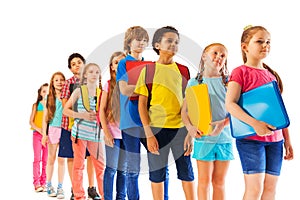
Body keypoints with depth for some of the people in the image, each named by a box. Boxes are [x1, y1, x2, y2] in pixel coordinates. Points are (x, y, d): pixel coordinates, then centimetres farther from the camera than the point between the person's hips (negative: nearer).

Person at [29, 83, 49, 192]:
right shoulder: (36, 105, 7)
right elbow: (31, 121, 4)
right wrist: (39, 129, -12)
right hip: (37, 134, 0)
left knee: (46, 160, 1)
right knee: (37, 159, -5)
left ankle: (44, 183, 6)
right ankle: (37, 184, -4)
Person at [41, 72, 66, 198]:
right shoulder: (49, 98, 6)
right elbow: (45, 117, 5)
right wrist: (44, 134, -1)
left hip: (64, 130, 0)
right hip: (52, 129, 0)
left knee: (61, 159, 3)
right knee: (51, 159, 7)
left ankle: (60, 187, 9)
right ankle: (49, 186, 16)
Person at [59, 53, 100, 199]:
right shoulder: (68, 83, 5)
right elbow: (65, 106, 0)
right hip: (71, 123, -1)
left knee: (91, 155, 2)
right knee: (71, 157, 2)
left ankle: (91, 188, 12)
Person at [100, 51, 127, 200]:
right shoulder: (109, 85, 1)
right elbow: (102, 110, 0)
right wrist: (106, 132, -7)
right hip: (113, 133, -2)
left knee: (123, 170, 10)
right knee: (111, 169, 0)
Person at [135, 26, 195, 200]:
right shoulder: (148, 70, 3)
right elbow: (142, 104, 1)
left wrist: (190, 132, -4)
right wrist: (149, 134, -7)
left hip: (181, 128, 1)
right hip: (157, 128, -1)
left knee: (187, 172, 5)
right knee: (157, 173, 6)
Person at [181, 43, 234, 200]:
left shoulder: (228, 82, 5)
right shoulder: (194, 82, 5)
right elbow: (184, 110, 4)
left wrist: (223, 124, -17)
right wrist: (189, 125, -14)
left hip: (225, 137, 1)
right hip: (203, 137, -1)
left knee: (219, 182, 9)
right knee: (204, 181, 3)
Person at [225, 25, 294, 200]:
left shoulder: (272, 75, 15)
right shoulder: (240, 72, -4)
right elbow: (230, 104, -16)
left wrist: (287, 140, 15)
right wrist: (254, 123, -27)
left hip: (275, 139, 6)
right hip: (250, 138, -6)